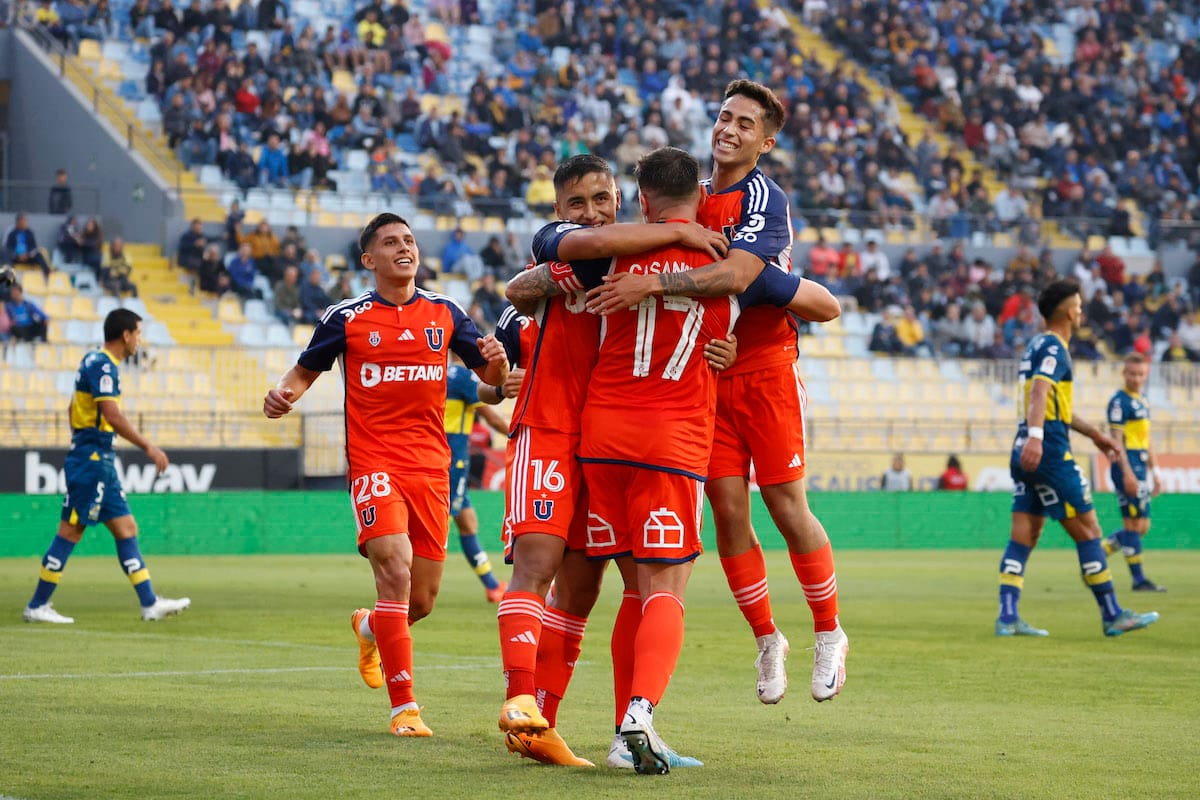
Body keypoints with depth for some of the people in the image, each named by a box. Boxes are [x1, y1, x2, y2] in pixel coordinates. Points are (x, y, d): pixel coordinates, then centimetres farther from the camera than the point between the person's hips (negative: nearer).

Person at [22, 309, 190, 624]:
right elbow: (112, 415, -24)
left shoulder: (96, 362, 15)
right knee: (70, 531, -5)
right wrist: (149, 447, -22)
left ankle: (150, 604, 6)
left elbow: (75, 408, 23)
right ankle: (37, 606, 1)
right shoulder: (102, 365, -15)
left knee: (126, 528, 7)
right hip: (92, 459, -10)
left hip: (100, 460, 10)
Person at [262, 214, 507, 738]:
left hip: (431, 467, 4)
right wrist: (284, 393, -10)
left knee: (422, 601, 7)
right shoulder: (347, 318, 1)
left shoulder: (444, 313, 9)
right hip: (373, 462, -4)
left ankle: (369, 627, 44)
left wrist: (496, 361, -10)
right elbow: (305, 370, 13)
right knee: (396, 571, -23)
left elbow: (490, 375, 15)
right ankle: (404, 706, -18)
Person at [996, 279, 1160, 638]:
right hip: (1050, 452, -9)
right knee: (1087, 529, -2)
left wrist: (1094, 433, 39)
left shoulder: (1037, 346, 21)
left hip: (1027, 453, 9)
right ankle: (1113, 616, 2)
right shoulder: (1053, 348, -10)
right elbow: (1039, 391, -27)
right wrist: (1036, 435, -42)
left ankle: (1008, 618, -2)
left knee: (1023, 537, 4)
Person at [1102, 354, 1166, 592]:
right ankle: (1139, 579, -3)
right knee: (1134, 523, -7)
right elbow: (1116, 439, -15)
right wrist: (1127, 473, -22)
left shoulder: (1143, 402, 18)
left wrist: (1154, 473, 24)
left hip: (1140, 467, 9)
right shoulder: (1120, 402, -9)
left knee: (1142, 527, 9)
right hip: (1127, 466, -9)